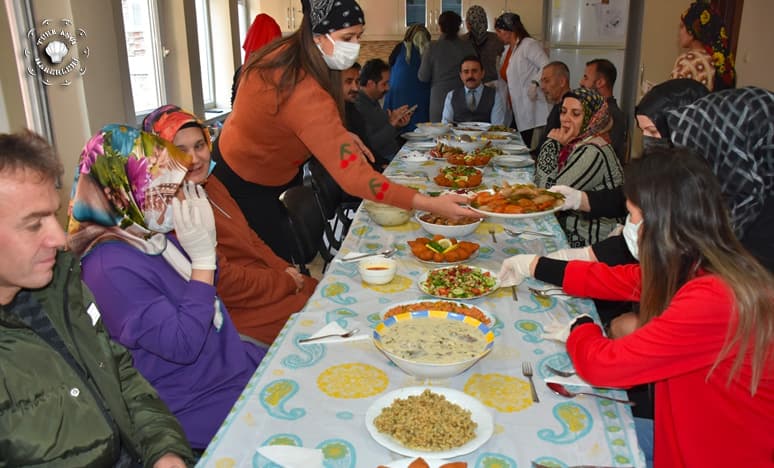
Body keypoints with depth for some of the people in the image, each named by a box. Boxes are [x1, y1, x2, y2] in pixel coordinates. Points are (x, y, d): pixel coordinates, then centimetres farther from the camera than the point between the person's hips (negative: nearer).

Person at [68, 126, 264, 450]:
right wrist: (203, 258, -26)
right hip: (201, 407, -8)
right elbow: (184, 345, -27)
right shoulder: (113, 268, -25)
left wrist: (206, 245, -8)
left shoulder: (156, 235, -1)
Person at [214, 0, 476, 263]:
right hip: (247, 187, -8)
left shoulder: (287, 52, -11)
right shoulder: (306, 95, -38)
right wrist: (432, 205, -45)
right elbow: (352, 175, -42)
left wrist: (341, 136, -9)